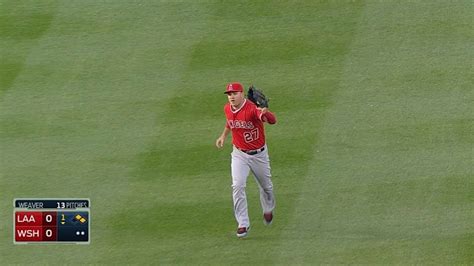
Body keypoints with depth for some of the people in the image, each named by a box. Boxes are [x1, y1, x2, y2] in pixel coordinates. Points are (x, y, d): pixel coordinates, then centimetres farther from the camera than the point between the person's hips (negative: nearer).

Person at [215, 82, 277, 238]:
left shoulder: (252, 108, -28)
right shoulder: (227, 109, -8)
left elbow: (272, 120, -47)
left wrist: (265, 114, -68)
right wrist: (224, 135, 15)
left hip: (259, 154, -3)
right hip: (239, 154, 3)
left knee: (266, 186, 17)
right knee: (238, 186, -15)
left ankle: (268, 210, 48)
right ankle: (243, 224, -9)